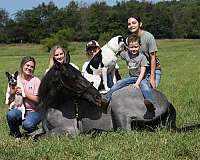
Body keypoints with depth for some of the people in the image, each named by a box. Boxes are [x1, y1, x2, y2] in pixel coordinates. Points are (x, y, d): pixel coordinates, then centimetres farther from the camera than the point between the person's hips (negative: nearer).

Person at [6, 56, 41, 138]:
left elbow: (37, 100, -8)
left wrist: (24, 92, -14)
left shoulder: (36, 81, -2)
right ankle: (15, 134, 0)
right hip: (19, 109, 3)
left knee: (27, 124, -33)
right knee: (10, 115, -31)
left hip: (33, 111, -2)